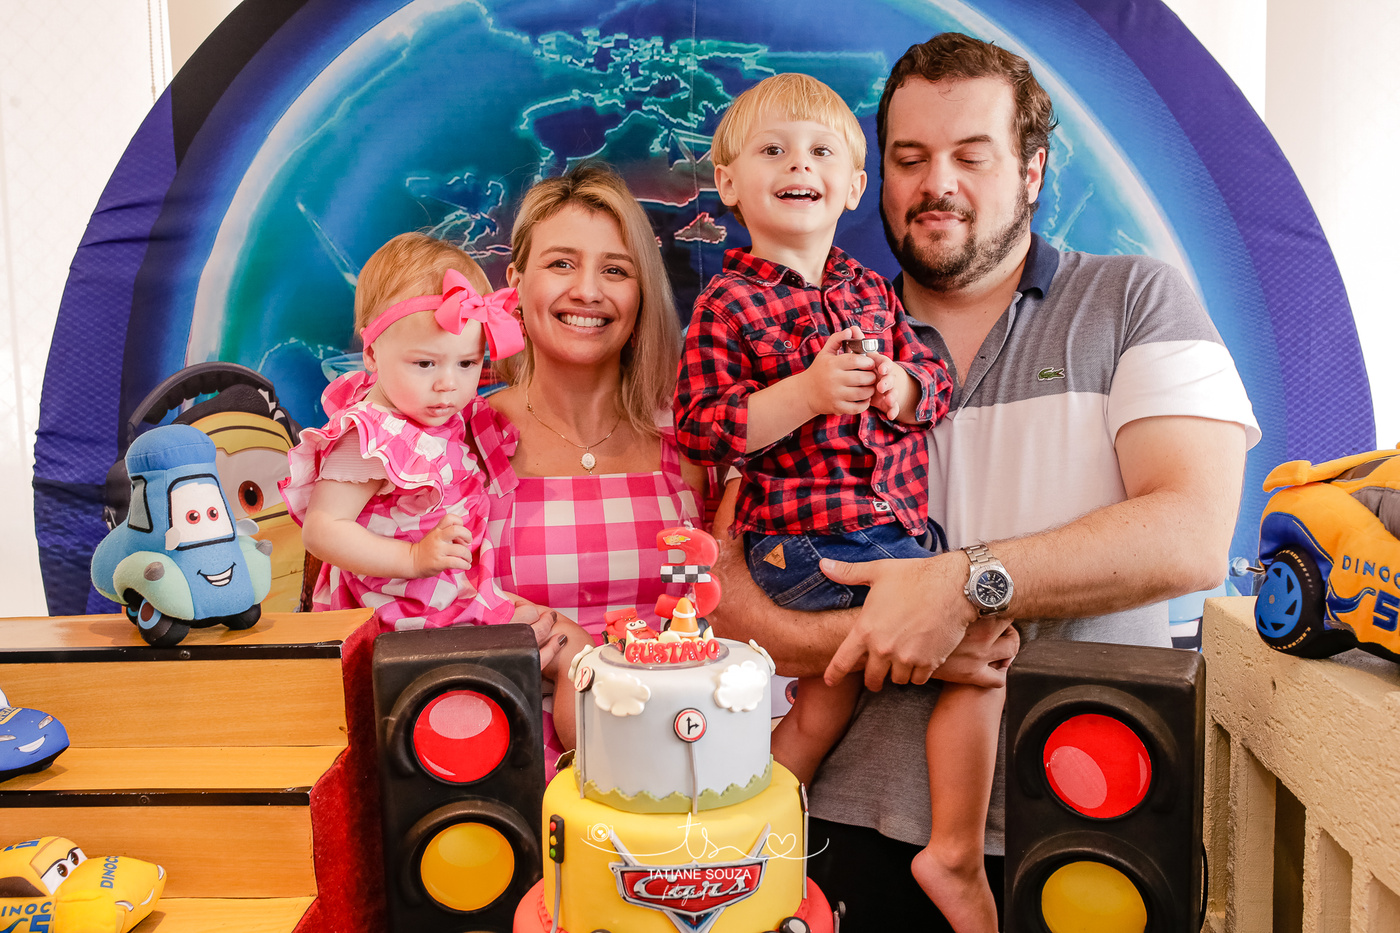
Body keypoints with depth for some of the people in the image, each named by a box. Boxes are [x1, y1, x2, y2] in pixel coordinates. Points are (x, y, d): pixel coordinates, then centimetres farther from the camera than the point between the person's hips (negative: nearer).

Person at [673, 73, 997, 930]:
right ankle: (958, 855, 6)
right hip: (804, 538, -7)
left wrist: (902, 385, -9)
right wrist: (806, 392, -22)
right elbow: (698, 428, -12)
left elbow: (934, 376, 15)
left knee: (844, 673, 13)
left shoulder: (869, 289, 14)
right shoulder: (729, 304, -5)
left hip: (893, 525, 7)